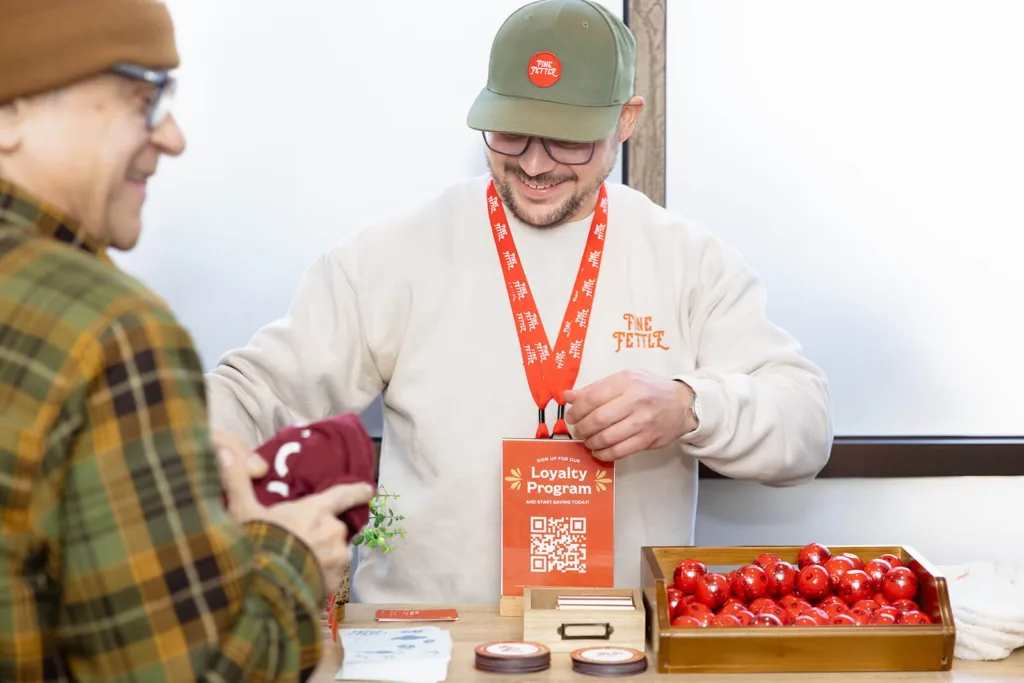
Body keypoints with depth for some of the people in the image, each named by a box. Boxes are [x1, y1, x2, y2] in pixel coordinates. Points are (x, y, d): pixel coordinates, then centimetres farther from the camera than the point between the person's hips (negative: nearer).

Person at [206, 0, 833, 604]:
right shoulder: (396, 255, 4)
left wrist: (688, 409, -16)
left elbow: (807, 426, 3)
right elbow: (262, 391, 6)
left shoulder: (692, 262, 7)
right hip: (423, 629, -2)